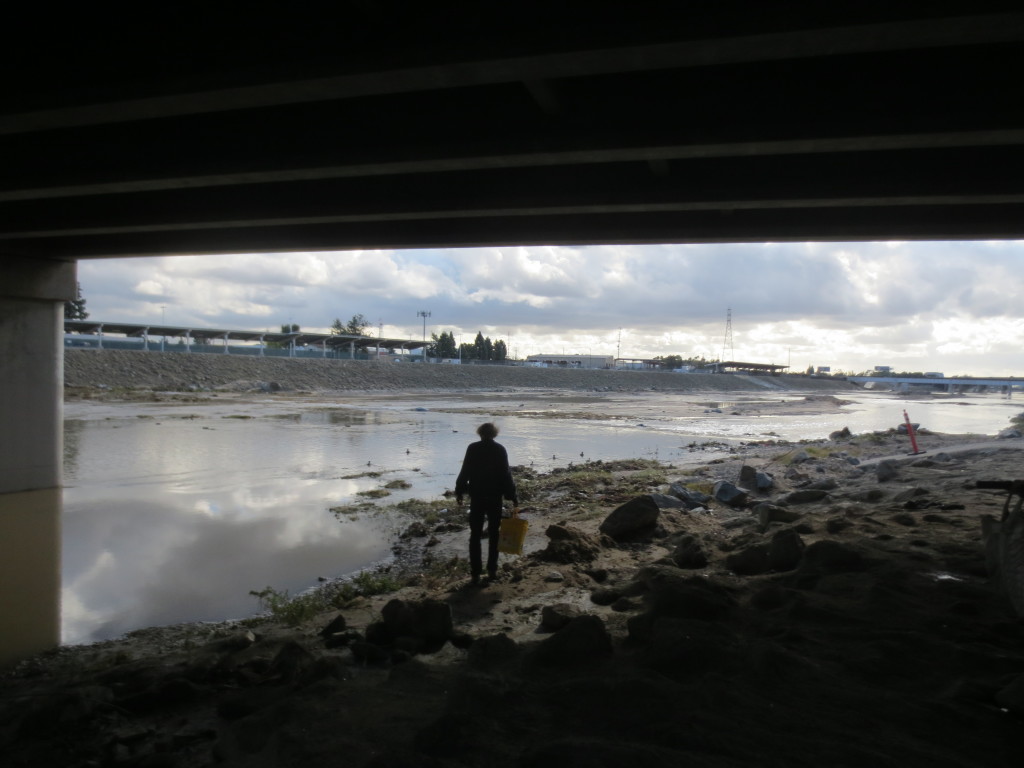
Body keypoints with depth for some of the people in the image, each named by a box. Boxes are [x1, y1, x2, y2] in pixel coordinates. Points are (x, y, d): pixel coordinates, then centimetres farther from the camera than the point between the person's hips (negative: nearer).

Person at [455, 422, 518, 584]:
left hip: (476, 497, 0)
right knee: (493, 535, 13)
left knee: (475, 536, 5)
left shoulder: (473, 449, -4)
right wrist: (512, 496, 1)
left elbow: (465, 472, -4)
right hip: (495, 497, 0)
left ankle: (475, 573, 3)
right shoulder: (500, 450, -5)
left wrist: (459, 492, 6)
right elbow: (506, 475, -6)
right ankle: (492, 570, 15)